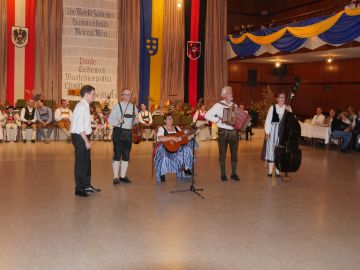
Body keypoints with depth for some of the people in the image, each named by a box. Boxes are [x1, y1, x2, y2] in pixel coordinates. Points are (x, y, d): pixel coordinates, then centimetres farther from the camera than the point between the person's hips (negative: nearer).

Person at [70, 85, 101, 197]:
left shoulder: (85, 106, 11)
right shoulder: (81, 107, -18)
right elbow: (79, 127, -23)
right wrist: (86, 141, -22)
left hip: (83, 136, 10)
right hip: (79, 137, -10)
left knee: (86, 162, 18)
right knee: (80, 163, 0)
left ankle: (86, 185, 32)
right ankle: (79, 189, 12)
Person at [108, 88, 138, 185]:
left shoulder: (133, 107, 11)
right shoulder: (117, 106, -4)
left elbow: (134, 121, 17)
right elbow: (110, 119, -9)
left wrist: (136, 120, -5)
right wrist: (118, 121, -26)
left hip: (128, 133, 5)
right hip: (118, 132, -5)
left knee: (126, 155, 8)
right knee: (117, 154, -5)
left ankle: (123, 176, 18)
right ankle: (116, 177, 1)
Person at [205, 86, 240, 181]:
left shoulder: (235, 105, 11)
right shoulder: (218, 105, -4)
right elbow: (207, 115, -10)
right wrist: (218, 120, -17)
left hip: (234, 132, 4)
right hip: (223, 132, -4)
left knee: (234, 153, 7)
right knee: (222, 154, 4)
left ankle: (234, 174, 18)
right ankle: (223, 174, 14)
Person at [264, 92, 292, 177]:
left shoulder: (288, 108, 7)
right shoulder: (272, 107, 0)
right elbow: (268, 120, -1)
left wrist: (289, 111, -14)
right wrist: (267, 132, -6)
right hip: (273, 130, -2)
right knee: (271, 149, 0)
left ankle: (278, 171, 13)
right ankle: (270, 170, 11)